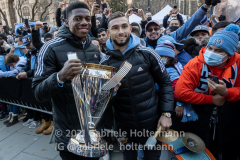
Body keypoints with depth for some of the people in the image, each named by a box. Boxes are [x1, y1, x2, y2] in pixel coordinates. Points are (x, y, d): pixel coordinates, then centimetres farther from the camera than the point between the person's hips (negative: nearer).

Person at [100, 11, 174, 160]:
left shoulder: (147, 54, -10)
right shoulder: (105, 63, -6)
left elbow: (165, 82, -2)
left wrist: (166, 113, -8)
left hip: (152, 123, 0)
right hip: (124, 127, 1)